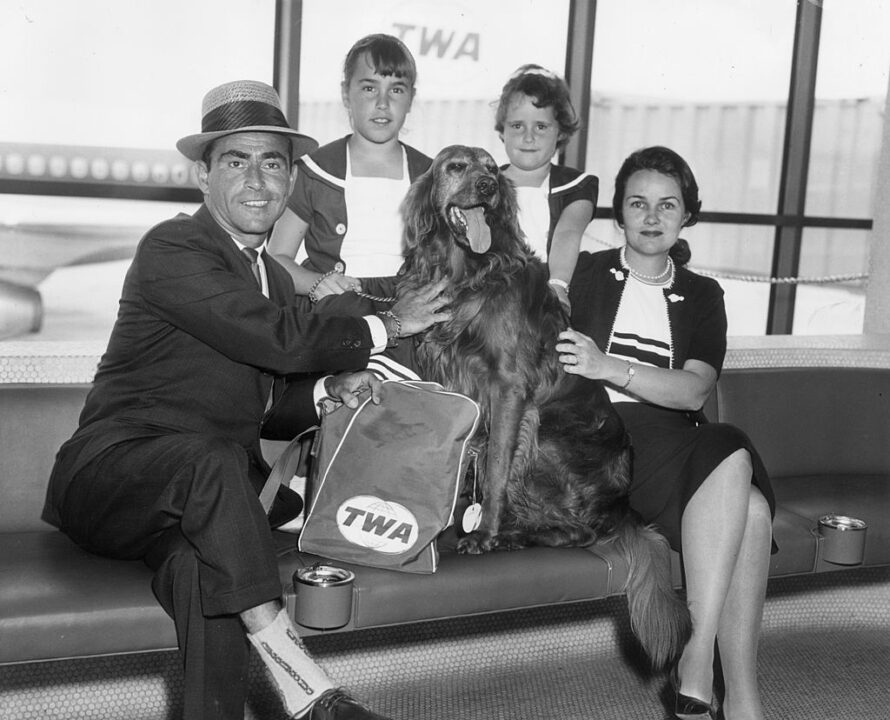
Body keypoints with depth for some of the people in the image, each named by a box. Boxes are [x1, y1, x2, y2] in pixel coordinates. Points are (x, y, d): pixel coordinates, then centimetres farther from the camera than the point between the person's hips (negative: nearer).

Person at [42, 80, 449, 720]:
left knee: (203, 567, -31)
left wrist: (332, 386, 2)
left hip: (204, 496, 6)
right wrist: (387, 326, -7)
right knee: (212, 459, -38)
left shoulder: (277, 278, 17)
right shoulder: (171, 249, -10)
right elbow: (279, 340, -23)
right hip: (115, 471, -5)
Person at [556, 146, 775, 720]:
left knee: (752, 508, -28)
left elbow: (694, 391, -1)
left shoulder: (702, 296, 17)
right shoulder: (587, 275, 12)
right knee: (732, 461, -30)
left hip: (674, 445, 4)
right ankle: (698, 667, -28)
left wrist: (608, 366, -16)